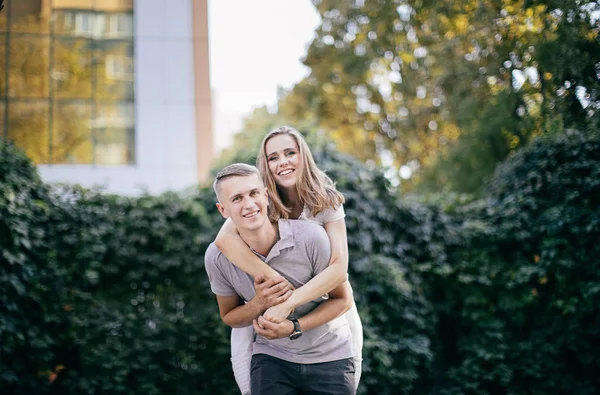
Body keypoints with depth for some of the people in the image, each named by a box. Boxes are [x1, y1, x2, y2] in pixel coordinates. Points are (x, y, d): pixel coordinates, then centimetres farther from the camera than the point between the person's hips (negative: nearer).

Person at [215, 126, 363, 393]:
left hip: (325, 298, -1)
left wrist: (289, 303, -39)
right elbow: (224, 239, -34)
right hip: (271, 301, 1)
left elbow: (339, 268, -28)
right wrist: (275, 280, -42)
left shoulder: (327, 202, -16)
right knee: (244, 335, -16)